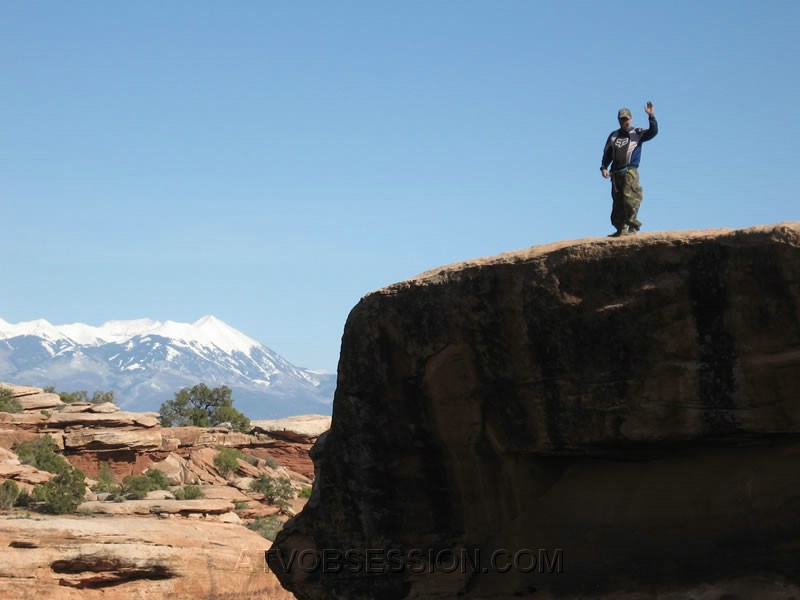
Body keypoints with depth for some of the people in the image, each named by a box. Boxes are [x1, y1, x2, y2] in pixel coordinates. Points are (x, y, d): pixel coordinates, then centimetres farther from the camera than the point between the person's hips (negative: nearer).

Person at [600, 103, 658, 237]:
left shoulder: (637, 133, 7)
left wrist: (651, 116, -19)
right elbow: (607, 153, 19)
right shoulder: (614, 135, 19)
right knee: (617, 201, 4)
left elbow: (653, 132, -8)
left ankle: (632, 225, -10)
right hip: (616, 173, 5)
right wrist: (604, 167, 6)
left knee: (629, 198, -16)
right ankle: (621, 229, 7)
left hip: (630, 171, -5)